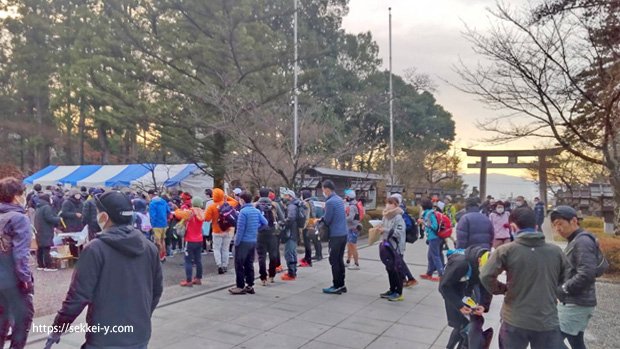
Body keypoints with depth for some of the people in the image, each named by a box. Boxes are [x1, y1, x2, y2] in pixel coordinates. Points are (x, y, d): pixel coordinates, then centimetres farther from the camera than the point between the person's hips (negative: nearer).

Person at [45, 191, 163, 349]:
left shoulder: (96, 249, -14)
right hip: (140, 336, 5)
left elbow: (79, 295, -14)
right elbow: (157, 290, 8)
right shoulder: (149, 248, 0)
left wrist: (57, 329, 1)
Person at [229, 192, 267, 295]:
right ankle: (250, 286, 18)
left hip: (243, 242, -7)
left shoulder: (243, 211, -17)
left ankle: (240, 287, 5)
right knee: (249, 264, 14)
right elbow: (265, 222, 9)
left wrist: (236, 242, -10)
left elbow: (240, 229, -18)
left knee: (239, 265, 2)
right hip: (253, 241, 7)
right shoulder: (257, 211, 5)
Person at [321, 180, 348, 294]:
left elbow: (327, 220, -15)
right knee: (340, 260, 15)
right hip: (343, 233, 9)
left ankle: (337, 286, 5)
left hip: (336, 235, -9)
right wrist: (324, 218, 9)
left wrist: (321, 219, 6)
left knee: (334, 261, 0)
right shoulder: (340, 199, 12)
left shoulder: (330, 202, -17)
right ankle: (341, 285, 20)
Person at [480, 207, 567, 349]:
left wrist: (503, 288, 3)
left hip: (515, 321, -2)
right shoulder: (556, 251, 0)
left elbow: (486, 276, -16)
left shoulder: (506, 250, -11)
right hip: (548, 322, 2)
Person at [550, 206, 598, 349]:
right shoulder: (575, 241, 14)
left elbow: (586, 274, -26)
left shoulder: (583, 241, -17)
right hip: (574, 302, 10)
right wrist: (563, 287, 3)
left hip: (576, 304, -10)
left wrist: (563, 289, -17)